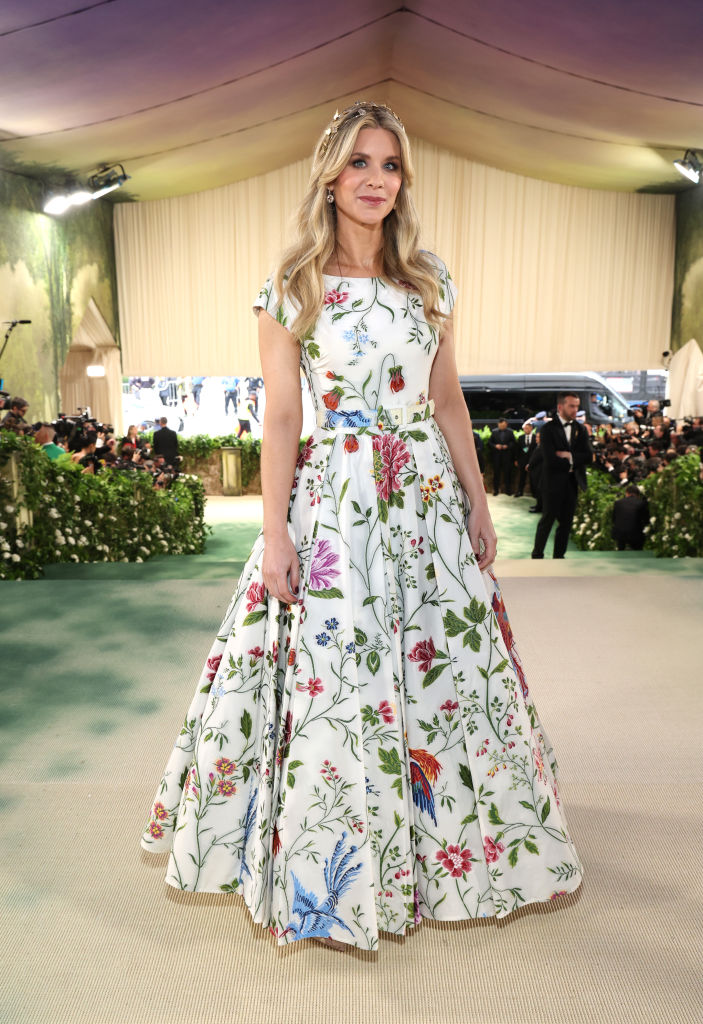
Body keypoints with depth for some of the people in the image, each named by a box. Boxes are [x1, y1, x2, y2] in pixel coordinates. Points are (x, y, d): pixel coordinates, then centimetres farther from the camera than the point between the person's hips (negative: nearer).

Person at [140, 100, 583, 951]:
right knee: (336, 675, 0)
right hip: (335, 499, -3)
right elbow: (280, 418, -3)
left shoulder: (429, 279, 10)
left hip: (429, 495, 4)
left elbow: (448, 401, 11)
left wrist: (477, 500, 7)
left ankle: (447, 849, 37)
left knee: (449, 667, 11)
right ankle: (337, 872, 24)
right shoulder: (291, 288, 0)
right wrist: (275, 532, -9)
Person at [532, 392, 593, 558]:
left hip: (572, 482, 5)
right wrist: (570, 465, -7)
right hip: (553, 482, -5)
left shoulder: (580, 429, 10)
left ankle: (559, 556, 19)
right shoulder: (548, 429, -8)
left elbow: (589, 457, 0)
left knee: (566, 521, 9)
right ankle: (537, 554, 15)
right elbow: (550, 460, -16)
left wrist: (570, 456, -13)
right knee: (547, 519, 2)